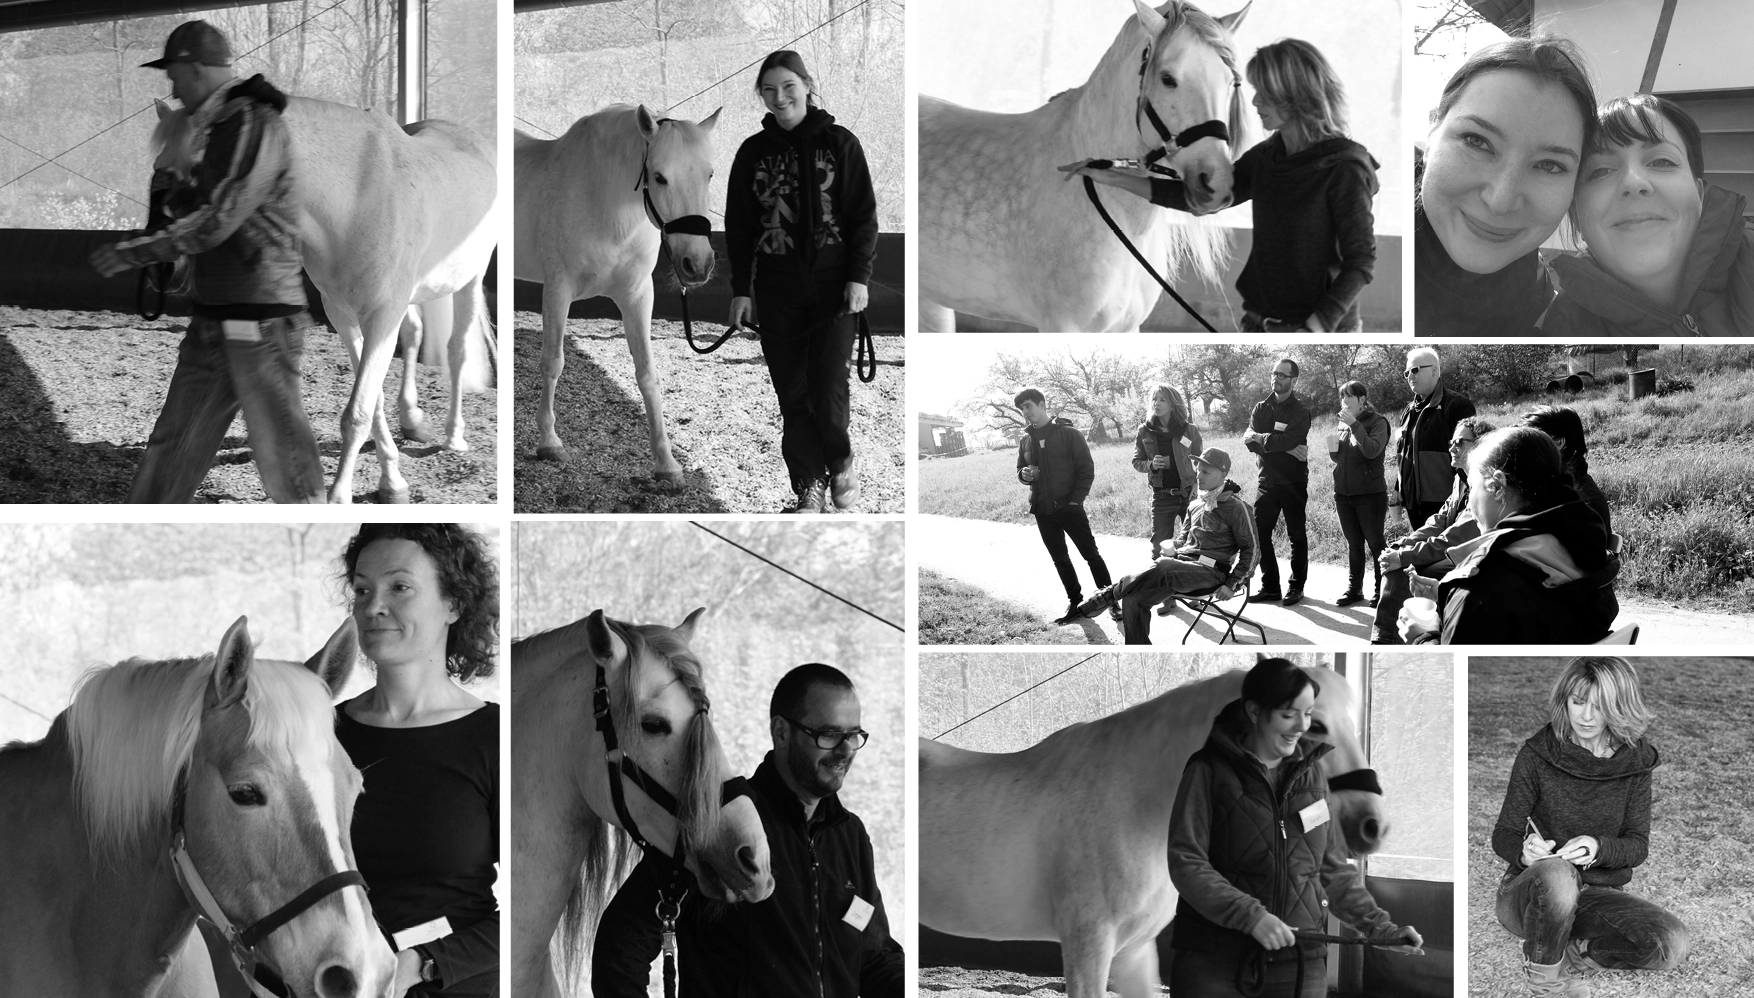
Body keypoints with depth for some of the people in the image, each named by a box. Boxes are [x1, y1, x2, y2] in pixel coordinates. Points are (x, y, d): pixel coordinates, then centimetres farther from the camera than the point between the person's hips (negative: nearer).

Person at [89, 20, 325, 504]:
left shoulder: (256, 127, -15)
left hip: (261, 323, -9)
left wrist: (135, 251, -16)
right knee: (174, 442, 13)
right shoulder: (223, 128, 15)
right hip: (214, 321, 9)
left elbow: (216, 221, -20)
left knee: (282, 451, -3)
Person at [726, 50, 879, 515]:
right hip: (777, 288, 2)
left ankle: (841, 461, 20)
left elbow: (864, 215, 0)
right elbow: (738, 225, 10)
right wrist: (740, 288, 5)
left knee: (829, 389, -7)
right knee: (792, 393, 2)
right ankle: (809, 485, 12)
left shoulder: (839, 143, 0)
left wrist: (859, 276, -7)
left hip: (832, 284, -2)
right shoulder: (753, 152, 6)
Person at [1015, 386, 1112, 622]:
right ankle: (1075, 600, 22)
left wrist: (1076, 499, -14)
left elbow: (1086, 469, -7)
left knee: (1091, 554, -2)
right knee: (1060, 559, 12)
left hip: (1069, 506, -5)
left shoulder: (1068, 433, -7)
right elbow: (1020, 472, 18)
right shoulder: (1026, 440, 7)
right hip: (1042, 511, 5)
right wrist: (1024, 474, -7)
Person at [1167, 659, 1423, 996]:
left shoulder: (1311, 771, 12)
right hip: (1216, 967, -3)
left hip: (1301, 967, 4)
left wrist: (1379, 927, 6)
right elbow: (1186, 863, -11)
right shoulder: (1210, 770, -3)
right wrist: (1250, 916, -21)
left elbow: (1334, 870, 18)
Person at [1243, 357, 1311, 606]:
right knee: (1260, 533, 3)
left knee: (1297, 536, 4)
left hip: (1293, 482, -5)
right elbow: (1249, 439, -6)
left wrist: (1260, 438, -9)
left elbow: (1287, 440, -22)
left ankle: (1296, 587, 13)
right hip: (1267, 480, 5)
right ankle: (1270, 587, 12)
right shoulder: (1261, 408, 10)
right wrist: (1284, 447, -16)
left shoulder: (1300, 411, -5)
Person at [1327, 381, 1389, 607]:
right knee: (1353, 544, 11)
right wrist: (1333, 450, -1)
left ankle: (1380, 590, 4)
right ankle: (1354, 588, 15)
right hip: (1344, 493, 6)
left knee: (1375, 543, -1)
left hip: (1370, 493, -6)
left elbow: (1372, 450, -23)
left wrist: (1354, 425, -25)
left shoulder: (1377, 422, -6)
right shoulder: (1343, 424, 12)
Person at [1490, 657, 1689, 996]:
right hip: (1528, 890, -3)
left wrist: (1598, 848, -27)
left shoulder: (1635, 761, 0)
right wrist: (1524, 851, -30)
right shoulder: (1537, 754, -6)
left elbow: (1638, 846, -3)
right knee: (1557, 876, -41)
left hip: (1598, 895, 3)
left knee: (1673, 944, -27)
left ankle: (1576, 956, -2)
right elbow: (1504, 834, -4)